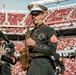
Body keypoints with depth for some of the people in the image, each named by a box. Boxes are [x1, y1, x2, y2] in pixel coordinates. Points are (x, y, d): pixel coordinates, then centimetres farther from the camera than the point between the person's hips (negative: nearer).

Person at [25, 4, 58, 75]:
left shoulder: (50, 30, -3)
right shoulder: (31, 32, 16)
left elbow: (52, 50, -13)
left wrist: (35, 44, -16)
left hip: (43, 66, -6)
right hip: (31, 66, 6)